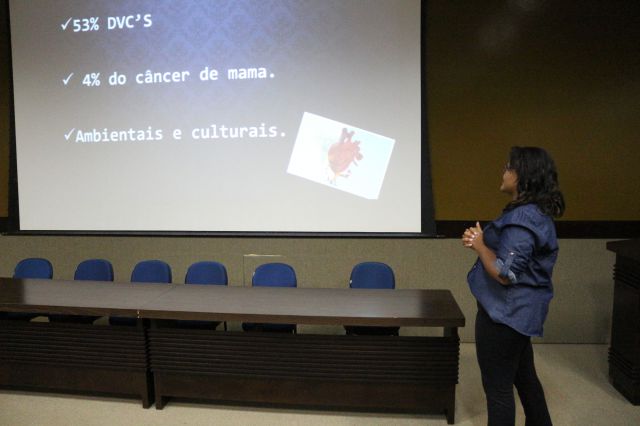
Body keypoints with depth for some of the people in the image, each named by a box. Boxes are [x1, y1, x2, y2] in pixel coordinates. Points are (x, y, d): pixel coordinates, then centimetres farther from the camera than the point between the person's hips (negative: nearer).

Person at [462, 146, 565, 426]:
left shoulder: (522, 219, -24)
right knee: (524, 375, 25)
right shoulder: (536, 213, 8)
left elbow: (504, 273, -27)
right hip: (520, 309, 10)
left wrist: (480, 245, -13)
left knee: (498, 386, 4)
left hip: (506, 311, -10)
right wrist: (481, 243, 1)